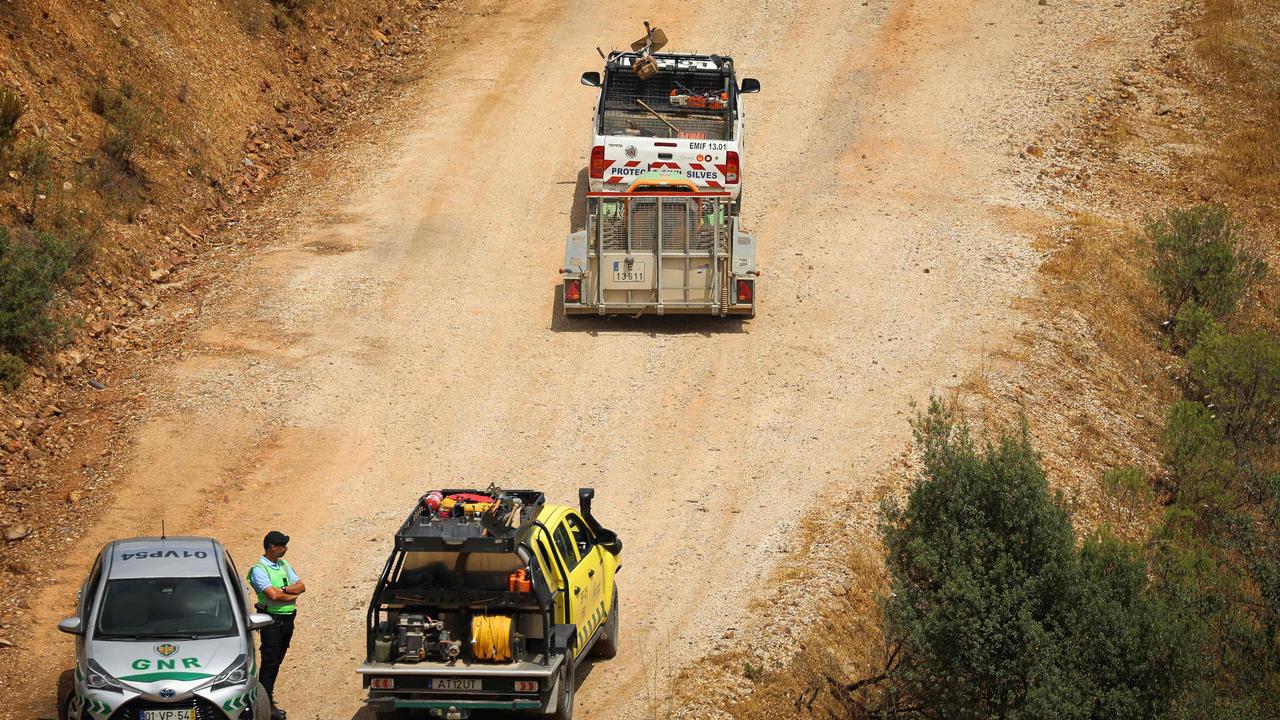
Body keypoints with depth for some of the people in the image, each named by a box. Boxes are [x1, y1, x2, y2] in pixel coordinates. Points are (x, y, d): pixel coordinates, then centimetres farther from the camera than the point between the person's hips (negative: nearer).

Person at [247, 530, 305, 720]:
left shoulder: (284, 566, 14)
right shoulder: (259, 569, -11)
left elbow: (301, 587, 6)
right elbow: (273, 595, -21)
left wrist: (284, 589, -12)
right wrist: (291, 595, -6)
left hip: (287, 619, 7)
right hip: (272, 619, -7)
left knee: (276, 661, 11)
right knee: (269, 662, -7)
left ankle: (267, 698, 17)